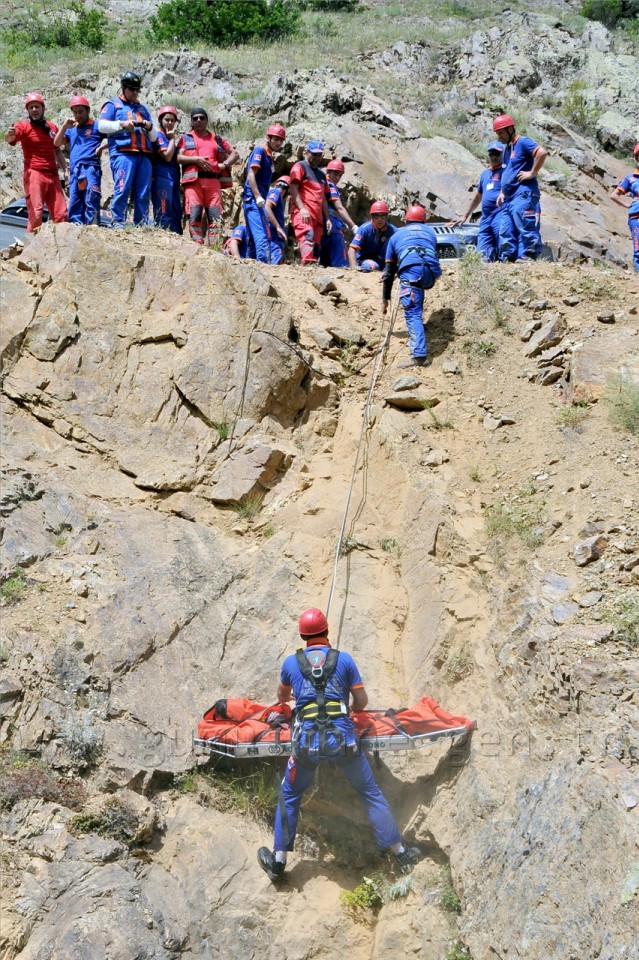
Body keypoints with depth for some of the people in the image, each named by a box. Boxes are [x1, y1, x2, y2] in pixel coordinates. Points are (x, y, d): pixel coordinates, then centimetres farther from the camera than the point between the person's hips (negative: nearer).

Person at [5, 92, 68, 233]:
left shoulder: (52, 127, 13)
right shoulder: (23, 126, -4)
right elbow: (9, 139, -23)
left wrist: (65, 170, 15)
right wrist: (9, 135, -47)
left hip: (53, 175, 5)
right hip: (34, 174, -5)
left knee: (61, 215, 7)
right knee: (36, 213, -14)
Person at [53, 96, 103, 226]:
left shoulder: (97, 126, 10)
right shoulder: (71, 129, 26)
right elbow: (57, 144, 19)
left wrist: (101, 147, -10)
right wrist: (64, 126, 8)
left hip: (90, 168, -6)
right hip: (74, 171, 6)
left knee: (91, 201, -20)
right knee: (74, 204, 1)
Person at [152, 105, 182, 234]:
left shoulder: (172, 138, 21)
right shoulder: (159, 136, -3)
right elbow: (167, 156, -14)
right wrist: (172, 138, -6)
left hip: (173, 179, 9)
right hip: (163, 178, -9)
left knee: (176, 213, 5)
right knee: (164, 212, -11)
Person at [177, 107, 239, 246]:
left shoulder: (217, 139, 23)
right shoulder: (186, 138, 16)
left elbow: (235, 154, 23)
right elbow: (178, 158, 3)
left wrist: (224, 164, 5)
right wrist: (196, 159, -10)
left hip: (213, 180, 2)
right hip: (193, 180, -2)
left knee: (216, 215, -6)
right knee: (195, 214, -13)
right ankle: (197, 245, -15)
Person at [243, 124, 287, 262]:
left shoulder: (269, 155, 20)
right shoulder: (260, 150, -5)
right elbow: (251, 175, -15)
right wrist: (258, 196, -24)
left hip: (258, 200, 10)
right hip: (253, 199, -10)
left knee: (254, 238, 10)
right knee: (262, 235, -18)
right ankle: (264, 263, -26)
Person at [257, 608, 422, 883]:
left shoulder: (291, 662, 9)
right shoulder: (344, 659, 4)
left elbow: (282, 696, 29)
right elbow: (362, 701, 8)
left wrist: (284, 704, 54)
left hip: (307, 741, 1)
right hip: (342, 739, -1)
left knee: (289, 796, 20)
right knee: (371, 792, 13)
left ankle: (277, 862, 22)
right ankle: (400, 852, 18)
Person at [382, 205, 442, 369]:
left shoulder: (397, 235, 32)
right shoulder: (430, 232, 35)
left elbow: (389, 270, 34)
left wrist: (385, 298, 40)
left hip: (410, 269, -3)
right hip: (432, 271, 3)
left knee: (412, 313, -8)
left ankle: (419, 355, -23)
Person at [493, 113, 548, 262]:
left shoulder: (523, 143, -5)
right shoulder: (507, 148, 23)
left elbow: (542, 152, -22)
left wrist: (532, 173, -19)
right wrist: (502, 192, 21)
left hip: (523, 195, -10)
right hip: (509, 198, 10)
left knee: (526, 230, -11)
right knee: (506, 233, 8)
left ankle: (527, 259, -13)